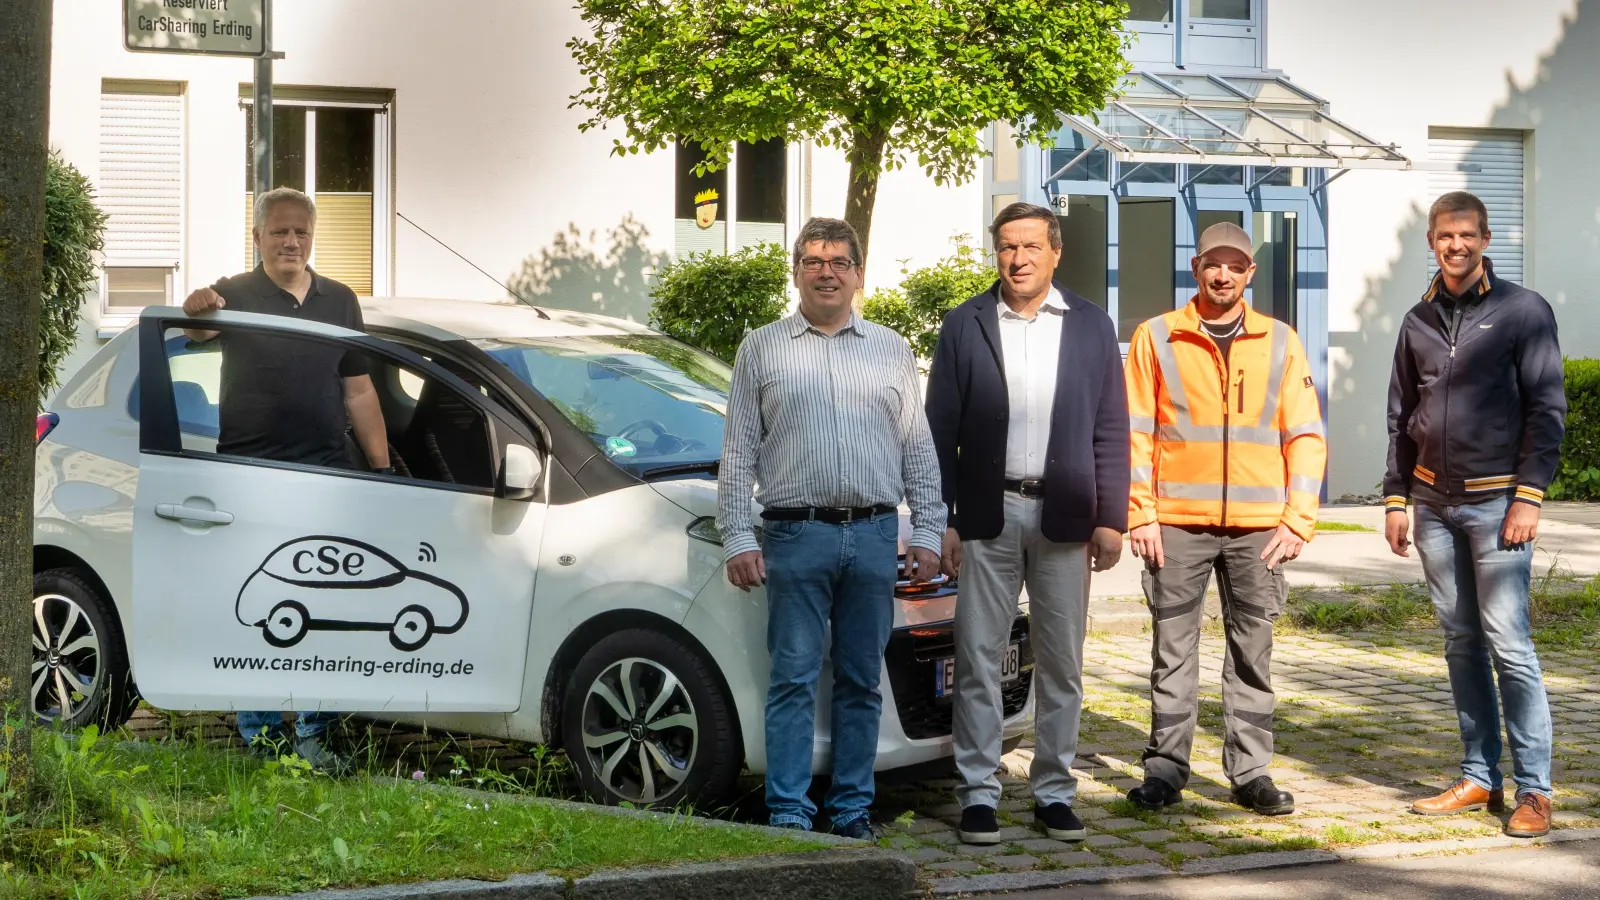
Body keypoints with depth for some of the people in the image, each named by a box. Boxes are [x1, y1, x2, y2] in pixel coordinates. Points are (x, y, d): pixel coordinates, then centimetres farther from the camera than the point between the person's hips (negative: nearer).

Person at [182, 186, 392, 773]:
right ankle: (261, 736, 4)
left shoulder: (339, 301, 16)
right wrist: (197, 311, -40)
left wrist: (381, 466, 11)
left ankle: (312, 735, 9)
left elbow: (359, 392, 18)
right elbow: (197, 332, -17)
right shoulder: (236, 296, 4)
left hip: (327, 476, 4)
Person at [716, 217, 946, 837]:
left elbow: (919, 450, 14)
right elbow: (738, 453, 6)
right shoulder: (762, 349, 9)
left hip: (874, 534, 2)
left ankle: (853, 808, 12)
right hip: (795, 535, -2)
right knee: (794, 678, -5)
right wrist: (737, 538, -3)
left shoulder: (891, 350, 15)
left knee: (861, 680, 6)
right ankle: (789, 810, -3)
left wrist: (927, 532, 5)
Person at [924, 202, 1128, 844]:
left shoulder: (1091, 327, 7)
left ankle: (1054, 792, 15)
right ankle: (978, 794, 7)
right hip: (987, 515, -1)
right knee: (979, 659, 0)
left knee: (1061, 663, 6)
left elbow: (1110, 431, 7)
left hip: (1064, 516, 1)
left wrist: (1111, 519, 0)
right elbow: (940, 429, 3)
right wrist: (941, 520, -3)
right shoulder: (965, 326, 4)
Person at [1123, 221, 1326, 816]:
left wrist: (1297, 519, -2)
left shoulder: (1280, 342, 9)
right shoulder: (1156, 338, 5)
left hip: (1258, 528, 1)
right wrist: (1141, 514, -5)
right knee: (1173, 651, 2)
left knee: (1252, 654, 5)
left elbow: (1306, 436, 7)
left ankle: (1250, 771, 11)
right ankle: (1165, 768, 9)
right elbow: (1135, 433, 3)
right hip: (1177, 523, -1)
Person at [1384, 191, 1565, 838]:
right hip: (1435, 503, 5)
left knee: (1508, 642, -10)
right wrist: (1396, 497, 11)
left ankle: (1534, 789, -6)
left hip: (1496, 502, -5)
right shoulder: (1419, 321, 12)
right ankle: (1479, 778, 14)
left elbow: (1547, 410, -6)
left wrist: (1528, 498, -13)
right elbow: (1402, 417, 17)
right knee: (1461, 641, 8)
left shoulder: (1522, 312, -3)